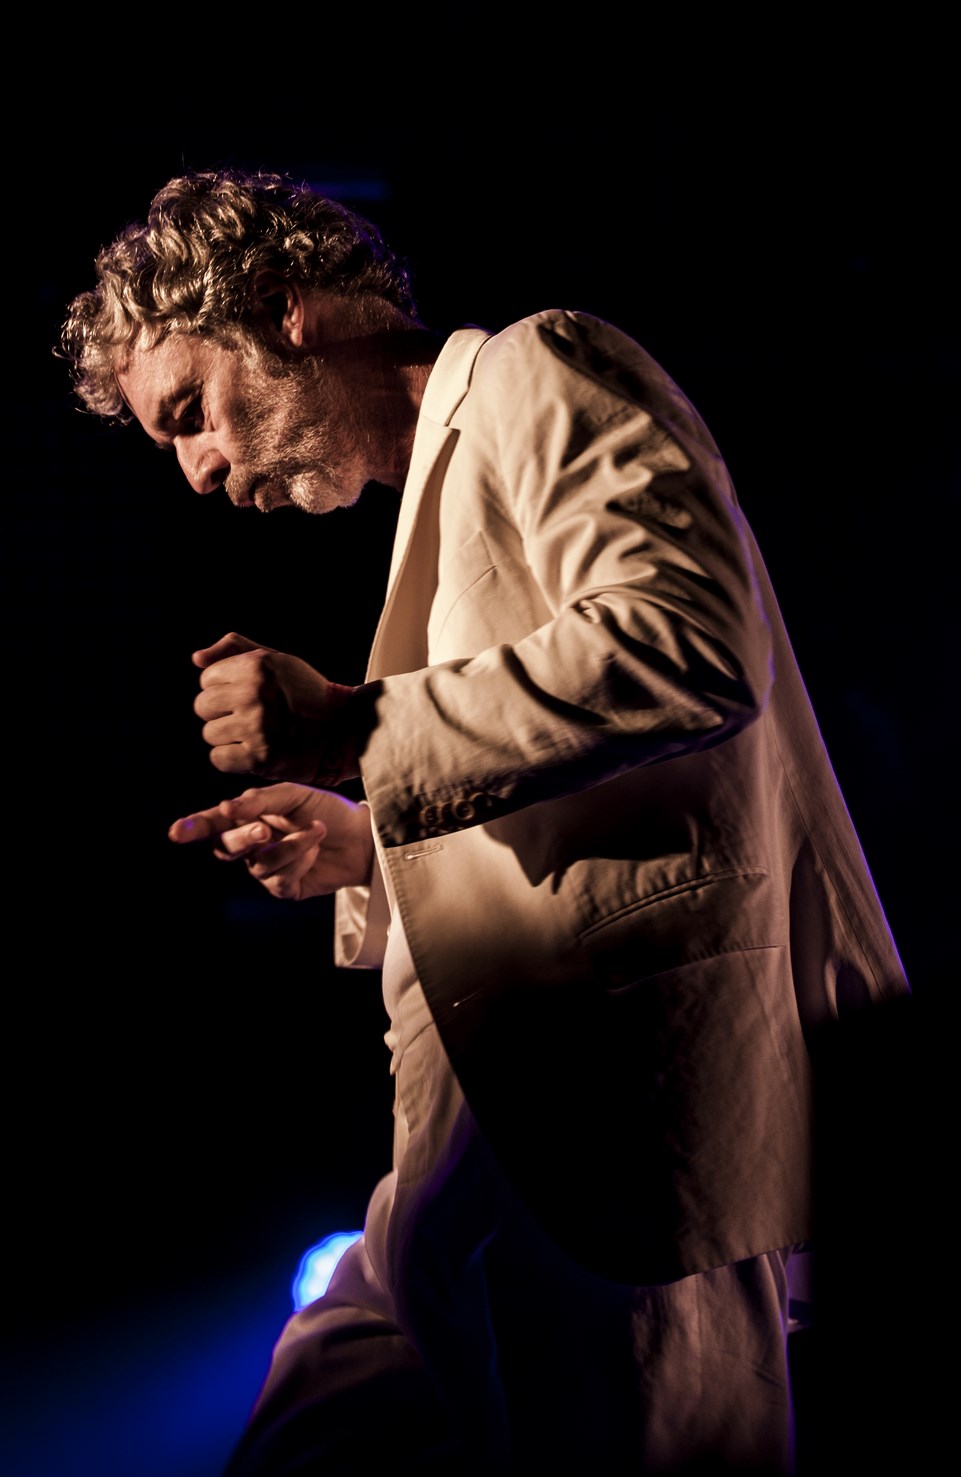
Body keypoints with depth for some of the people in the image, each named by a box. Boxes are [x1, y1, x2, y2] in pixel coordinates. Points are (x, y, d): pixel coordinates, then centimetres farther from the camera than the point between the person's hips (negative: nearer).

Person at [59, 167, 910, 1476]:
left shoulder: (533, 373, -2)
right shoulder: (451, 477, 26)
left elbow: (689, 648, -21)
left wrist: (352, 733, -16)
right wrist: (367, 845, 13)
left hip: (625, 1089, -10)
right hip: (514, 1126, 10)